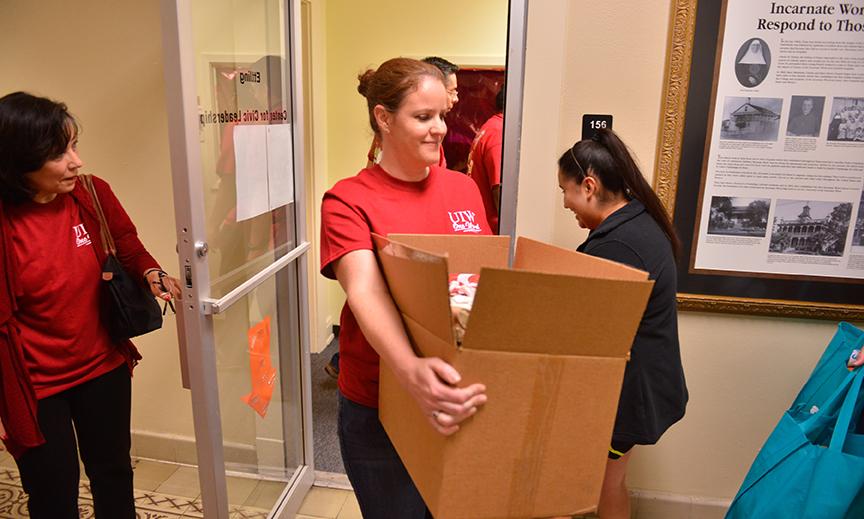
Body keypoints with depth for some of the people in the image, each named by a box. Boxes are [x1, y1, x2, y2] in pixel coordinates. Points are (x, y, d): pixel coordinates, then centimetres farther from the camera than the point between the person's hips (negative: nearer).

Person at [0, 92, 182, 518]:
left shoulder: (92, 194, -11)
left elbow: (128, 248, 7)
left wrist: (151, 274, -15)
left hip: (104, 367, 4)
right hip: (37, 386, -3)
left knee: (113, 473, 23)